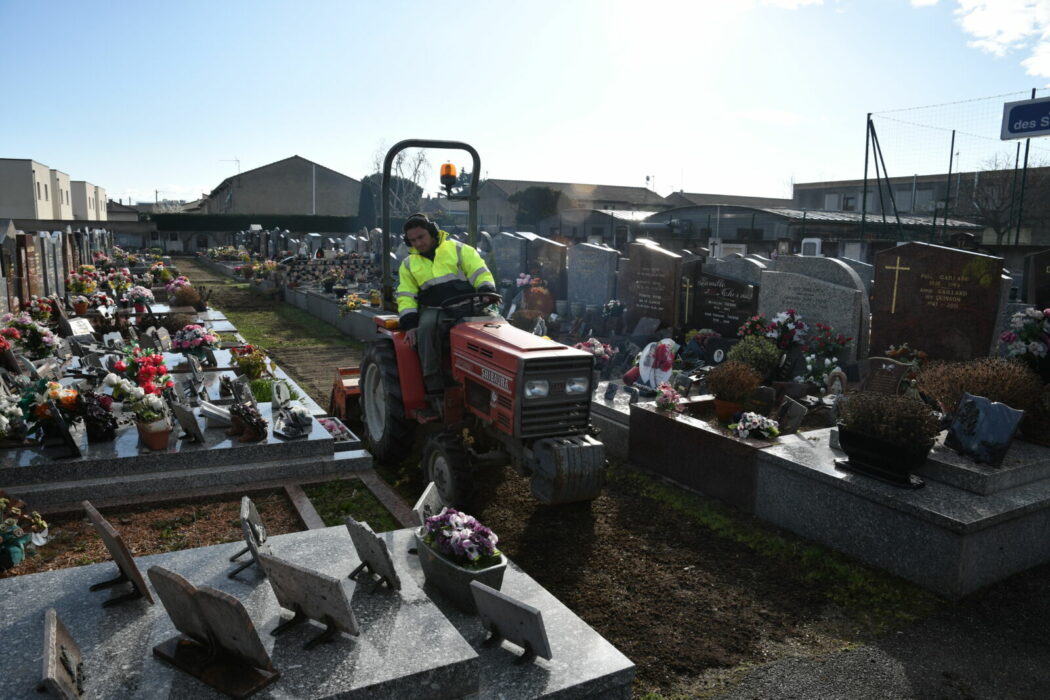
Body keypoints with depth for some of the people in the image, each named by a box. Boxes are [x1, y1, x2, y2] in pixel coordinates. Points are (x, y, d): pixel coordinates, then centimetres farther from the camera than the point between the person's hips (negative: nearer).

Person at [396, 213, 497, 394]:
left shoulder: (458, 249, 11)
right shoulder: (408, 264, 19)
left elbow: (481, 274, 5)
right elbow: (406, 296, 12)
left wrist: (487, 294, -16)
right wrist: (410, 325, -4)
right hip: (433, 310, 1)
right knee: (426, 327, -36)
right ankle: (434, 385, -33)